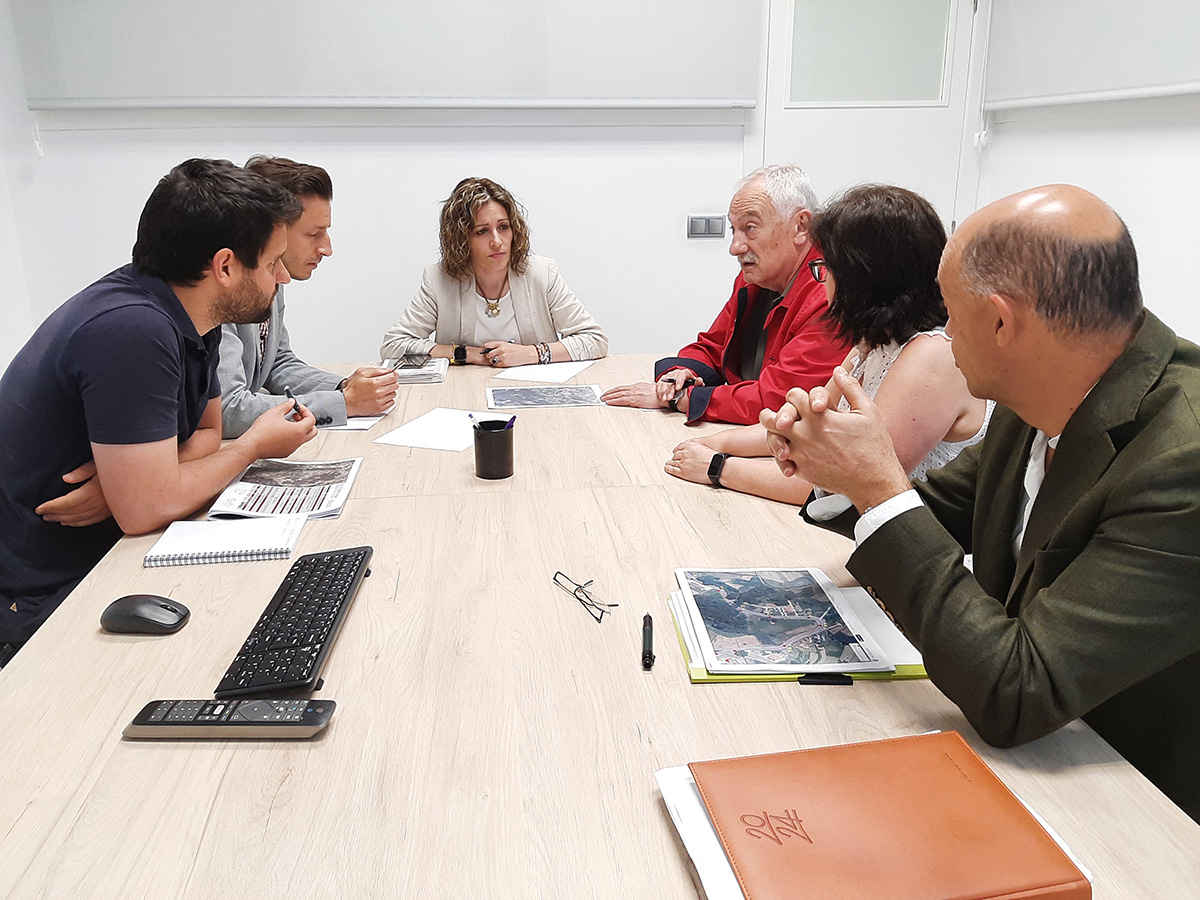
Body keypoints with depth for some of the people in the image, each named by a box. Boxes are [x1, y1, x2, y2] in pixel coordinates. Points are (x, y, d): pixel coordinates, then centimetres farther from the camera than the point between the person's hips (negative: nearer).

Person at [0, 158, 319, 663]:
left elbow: (207, 431, 7)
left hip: (110, 549, 8)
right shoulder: (131, 330, -29)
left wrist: (129, 475, -15)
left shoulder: (195, 319, 0)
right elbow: (146, 509, -29)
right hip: (45, 596, -8)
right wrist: (256, 445, -14)